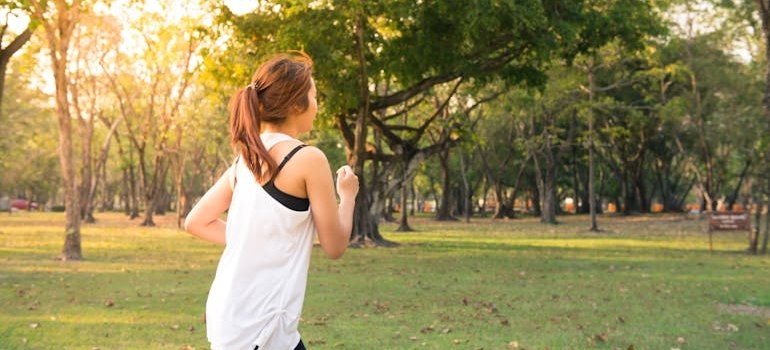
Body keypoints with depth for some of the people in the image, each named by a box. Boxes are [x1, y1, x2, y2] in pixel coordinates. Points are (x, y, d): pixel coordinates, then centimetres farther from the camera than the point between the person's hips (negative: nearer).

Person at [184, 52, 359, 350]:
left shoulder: (246, 158, 9)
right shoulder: (308, 158, -13)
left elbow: (196, 222, 14)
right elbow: (334, 246, -6)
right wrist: (348, 194, 10)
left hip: (231, 314, 8)